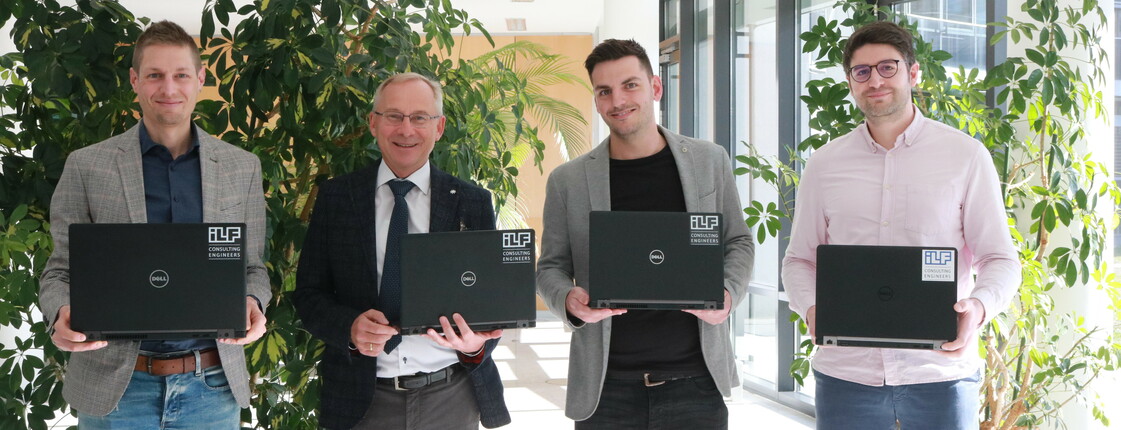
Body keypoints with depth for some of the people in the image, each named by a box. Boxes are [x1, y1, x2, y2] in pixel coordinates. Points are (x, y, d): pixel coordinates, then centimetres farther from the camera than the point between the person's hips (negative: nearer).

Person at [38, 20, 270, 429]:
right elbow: (61, 272, 5)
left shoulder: (243, 168, 7)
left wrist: (252, 304, -11)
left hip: (212, 385, 1)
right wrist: (62, 316, -17)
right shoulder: (86, 166, 2)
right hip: (115, 388, -1)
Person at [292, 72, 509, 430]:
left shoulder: (473, 203, 2)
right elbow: (308, 293, 2)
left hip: (451, 399, 1)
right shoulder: (336, 197, 2)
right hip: (362, 401, 0)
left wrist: (477, 344, -18)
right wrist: (350, 327, -18)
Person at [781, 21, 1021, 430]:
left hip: (941, 370, -1)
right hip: (845, 372, 2)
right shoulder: (823, 165, 8)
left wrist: (978, 307, -19)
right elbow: (799, 259, 13)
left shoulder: (966, 156, 2)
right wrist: (811, 308, -9)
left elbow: (1001, 259, 2)